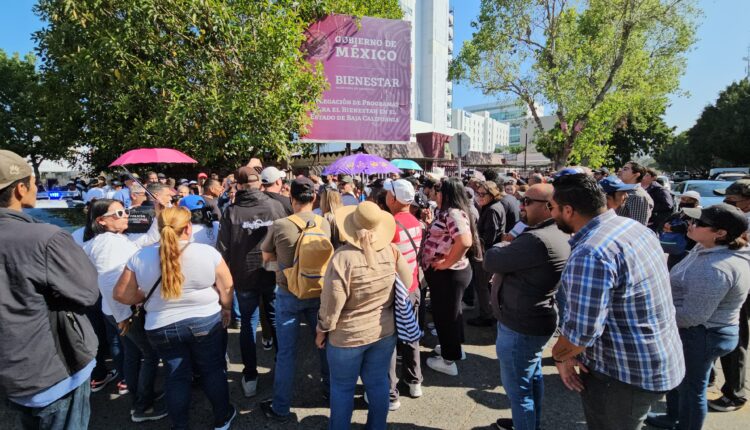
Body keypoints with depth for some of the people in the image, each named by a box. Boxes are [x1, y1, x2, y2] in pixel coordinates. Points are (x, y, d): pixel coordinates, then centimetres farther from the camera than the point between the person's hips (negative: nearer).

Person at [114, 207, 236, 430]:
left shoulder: (140, 257, -8)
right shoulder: (207, 252, -14)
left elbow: (121, 294, -2)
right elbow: (226, 288, -7)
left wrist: (147, 295, 14)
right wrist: (226, 309, 9)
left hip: (162, 327, 2)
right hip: (206, 321, -2)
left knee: (176, 376, 17)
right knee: (212, 370, 15)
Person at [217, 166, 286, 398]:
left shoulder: (231, 211, -10)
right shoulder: (276, 206, -10)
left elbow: (223, 248, -7)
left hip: (244, 277, -1)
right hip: (274, 273, 1)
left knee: (248, 324, 13)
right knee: (277, 321, 17)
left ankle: (250, 378, 19)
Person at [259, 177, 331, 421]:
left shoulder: (280, 225, -16)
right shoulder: (324, 224, -8)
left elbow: (266, 258, 1)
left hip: (288, 294, -3)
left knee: (286, 351, 8)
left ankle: (280, 408, 21)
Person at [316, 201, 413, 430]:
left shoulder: (343, 257, -24)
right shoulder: (392, 251, -12)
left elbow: (332, 303, -18)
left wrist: (322, 331, -2)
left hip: (348, 335, -4)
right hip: (385, 331, 4)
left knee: (342, 387, 17)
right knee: (378, 383, 21)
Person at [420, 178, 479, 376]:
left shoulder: (454, 214, -23)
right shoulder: (448, 213, 9)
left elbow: (465, 241, -37)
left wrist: (446, 262, -28)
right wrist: (431, 225, 3)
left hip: (448, 274, -10)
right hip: (447, 274, 10)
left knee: (445, 314, 4)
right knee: (450, 311, 24)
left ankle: (449, 360, 21)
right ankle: (453, 347, 43)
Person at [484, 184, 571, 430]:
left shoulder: (536, 239, -29)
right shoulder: (560, 235, 6)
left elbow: (490, 262, -21)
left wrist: (501, 247, -2)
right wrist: (511, 247, -2)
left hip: (520, 326, -11)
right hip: (538, 320, 11)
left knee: (518, 387, 6)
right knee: (532, 376, 26)